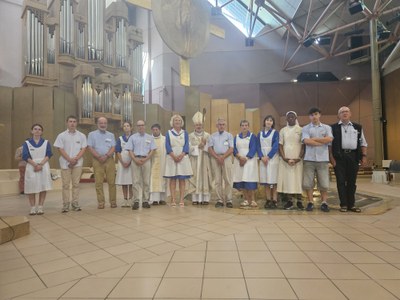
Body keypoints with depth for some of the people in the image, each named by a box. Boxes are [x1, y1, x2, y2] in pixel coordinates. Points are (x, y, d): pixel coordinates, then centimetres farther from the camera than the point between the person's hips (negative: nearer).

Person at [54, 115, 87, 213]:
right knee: (66, 184, 2)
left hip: (77, 163, 1)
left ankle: (75, 204, 12)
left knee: (76, 184, 5)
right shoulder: (61, 136, 3)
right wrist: (70, 159, -13)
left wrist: (76, 159, -12)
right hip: (65, 163, -1)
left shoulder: (81, 136, 7)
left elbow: (83, 148, 1)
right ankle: (65, 205, 8)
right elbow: (61, 149, -2)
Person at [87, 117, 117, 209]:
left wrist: (106, 156, -13)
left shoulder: (111, 135, 14)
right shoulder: (92, 134, 8)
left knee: (111, 182, -1)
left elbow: (113, 148, 4)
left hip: (109, 159, 1)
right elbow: (90, 148, 0)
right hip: (97, 160, -1)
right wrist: (99, 157, -12)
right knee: (98, 182, -1)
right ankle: (101, 202, 5)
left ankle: (113, 202, 5)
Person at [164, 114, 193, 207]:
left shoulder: (185, 133, 12)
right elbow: (167, 145, -1)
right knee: (172, 179, -1)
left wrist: (181, 155, -16)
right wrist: (174, 156, -16)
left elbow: (186, 145, 1)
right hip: (172, 158, -1)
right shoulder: (168, 133, 9)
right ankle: (173, 200, 1)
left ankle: (181, 200, 1)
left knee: (182, 179, -1)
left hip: (183, 157, 1)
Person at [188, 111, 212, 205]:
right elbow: (189, 148, -2)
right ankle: (195, 199, 1)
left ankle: (205, 198, 1)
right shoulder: (190, 136, 8)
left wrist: (204, 144, -15)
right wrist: (198, 146, -11)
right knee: (195, 178, -3)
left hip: (204, 160, 0)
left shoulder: (207, 135, 9)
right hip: (194, 159, 0)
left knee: (205, 177, -2)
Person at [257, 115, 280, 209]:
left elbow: (276, 146, -6)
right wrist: (262, 157, -9)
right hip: (263, 158, 3)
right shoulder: (260, 133, 13)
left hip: (273, 158, -3)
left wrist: (268, 157, -14)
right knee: (265, 180, 3)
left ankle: (274, 201, -3)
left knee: (273, 180, -6)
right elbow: (258, 146, 7)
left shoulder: (275, 132, 4)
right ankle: (268, 200, 9)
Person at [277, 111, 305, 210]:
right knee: (287, 179, -2)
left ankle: (299, 201, 5)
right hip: (285, 159, 1)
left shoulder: (301, 130, 6)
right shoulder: (282, 130, 11)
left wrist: (299, 158, -11)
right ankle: (290, 202, 5)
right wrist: (284, 158, -8)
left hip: (297, 160, -1)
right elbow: (280, 145, 6)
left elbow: (303, 146, 1)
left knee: (298, 179, -2)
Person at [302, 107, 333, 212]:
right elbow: (306, 141, -10)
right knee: (307, 183, 1)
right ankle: (310, 202, 13)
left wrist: (314, 138, -5)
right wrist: (323, 142, -5)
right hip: (309, 159, 0)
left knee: (324, 183, 2)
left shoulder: (327, 127, 11)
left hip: (323, 159, 1)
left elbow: (329, 139, -7)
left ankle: (324, 202, 15)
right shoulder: (305, 128, 7)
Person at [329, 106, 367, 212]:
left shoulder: (358, 127, 13)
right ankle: (343, 205, 7)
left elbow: (363, 143, 14)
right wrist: (331, 158, -7)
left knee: (352, 181, 6)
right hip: (339, 157, -2)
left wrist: (364, 156, 4)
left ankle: (351, 204, 15)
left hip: (353, 156, 3)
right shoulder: (333, 128, 5)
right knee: (341, 181, 0)